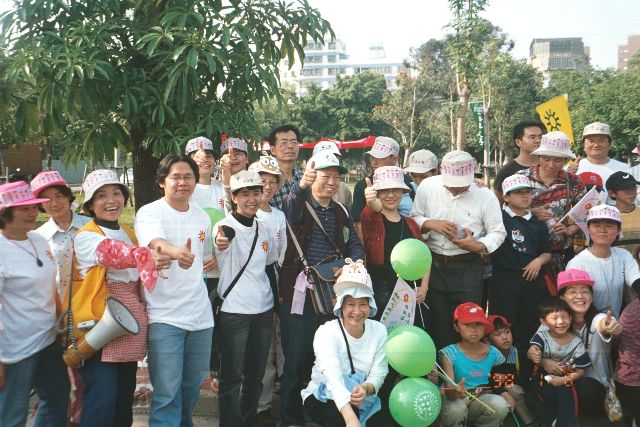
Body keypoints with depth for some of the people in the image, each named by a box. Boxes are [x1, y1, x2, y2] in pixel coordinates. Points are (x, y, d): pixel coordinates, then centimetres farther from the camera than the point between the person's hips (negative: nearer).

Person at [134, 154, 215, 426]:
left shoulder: (202, 217, 9)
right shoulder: (149, 213, -9)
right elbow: (157, 243, -32)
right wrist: (177, 253, -52)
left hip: (200, 314, 6)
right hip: (164, 315, -5)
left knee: (193, 385, 16)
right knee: (168, 391, -6)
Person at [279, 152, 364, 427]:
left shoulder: (341, 212, 15)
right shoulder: (299, 204, -3)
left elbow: (355, 245, 13)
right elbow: (288, 218, -26)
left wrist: (351, 263, -10)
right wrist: (301, 186, -46)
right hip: (300, 294, -5)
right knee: (297, 359, 0)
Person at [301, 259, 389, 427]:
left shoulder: (379, 331, -6)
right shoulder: (326, 332, -19)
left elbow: (378, 374, -8)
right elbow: (333, 378, -34)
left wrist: (365, 389, -33)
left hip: (363, 400, 4)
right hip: (323, 399, -3)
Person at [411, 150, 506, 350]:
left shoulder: (485, 196, -7)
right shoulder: (428, 186, -2)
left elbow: (498, 232, -1)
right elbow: (413, 218, 5)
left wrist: (479, 246, -20)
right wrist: (432, 224, -15)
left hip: (467, 268, -2)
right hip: (433, 265, 2)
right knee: (439, 323, 11)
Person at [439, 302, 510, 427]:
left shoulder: (493, 353, -3)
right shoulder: (450, 353, -14)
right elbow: (448, 390, -24)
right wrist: (455, 392, -46)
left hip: (481, 400, 3)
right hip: (456, 401, -3)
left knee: (501, 404, -27)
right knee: (455, 410, -37)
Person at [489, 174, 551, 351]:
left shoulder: (538, 224, 15)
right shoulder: (498, 218, -1)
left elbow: (547, 252, 21)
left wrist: (539, 260, -3)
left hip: (533, 279, 5)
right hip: (504, 279, -5)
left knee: (529, 327, 11)